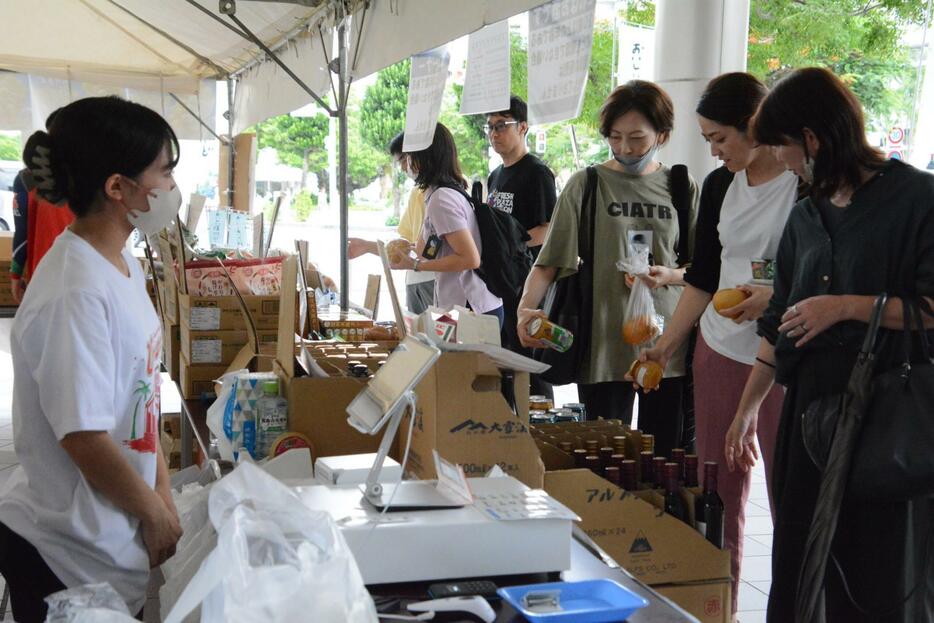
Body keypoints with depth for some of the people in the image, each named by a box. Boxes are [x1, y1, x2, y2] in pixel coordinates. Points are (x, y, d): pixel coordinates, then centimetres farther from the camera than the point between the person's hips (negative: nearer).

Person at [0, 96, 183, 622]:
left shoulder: (122, 263, 2)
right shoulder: (76, 295, -26)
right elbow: (84, 437, -24)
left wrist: (163, 492, 6)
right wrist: (157, 515, -11)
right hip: (67, 558, -8)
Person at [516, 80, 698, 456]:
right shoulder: (587, 185, 2)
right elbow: (549, 261, -2)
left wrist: (669, 276, -9)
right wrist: (526, 309, -18)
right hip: (604, 348, -2)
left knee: (663, 462, 8)